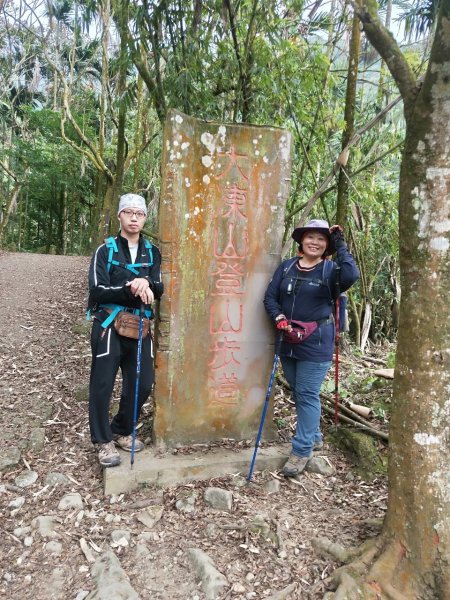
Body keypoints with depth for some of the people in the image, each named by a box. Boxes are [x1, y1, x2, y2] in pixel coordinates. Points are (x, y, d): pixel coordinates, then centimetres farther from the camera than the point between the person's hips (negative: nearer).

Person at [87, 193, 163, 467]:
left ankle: (123, 431, 29)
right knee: (103, 384, -1)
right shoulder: (105, 250, -1)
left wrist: (146, 284, -23)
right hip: (109, 326, -4)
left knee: (143, 384, 7)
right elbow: (97, 291, -11)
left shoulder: (152, 252, 10)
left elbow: (159, 290, 0)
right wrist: (130, 291, -23)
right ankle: (103, 440, 17)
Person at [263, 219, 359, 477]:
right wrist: (279, 319, -12)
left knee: (308, 395, -1)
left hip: (316, 344, -5)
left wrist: (341, 247, -21)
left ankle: (302, 451, 11)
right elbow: (270, 296, 4)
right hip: (288, 342, 5)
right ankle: (314, 436, 38)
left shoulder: (330, 269, -4)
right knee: (299, 393, 18)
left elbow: (352, 276, -26)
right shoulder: (287, 267, 7)